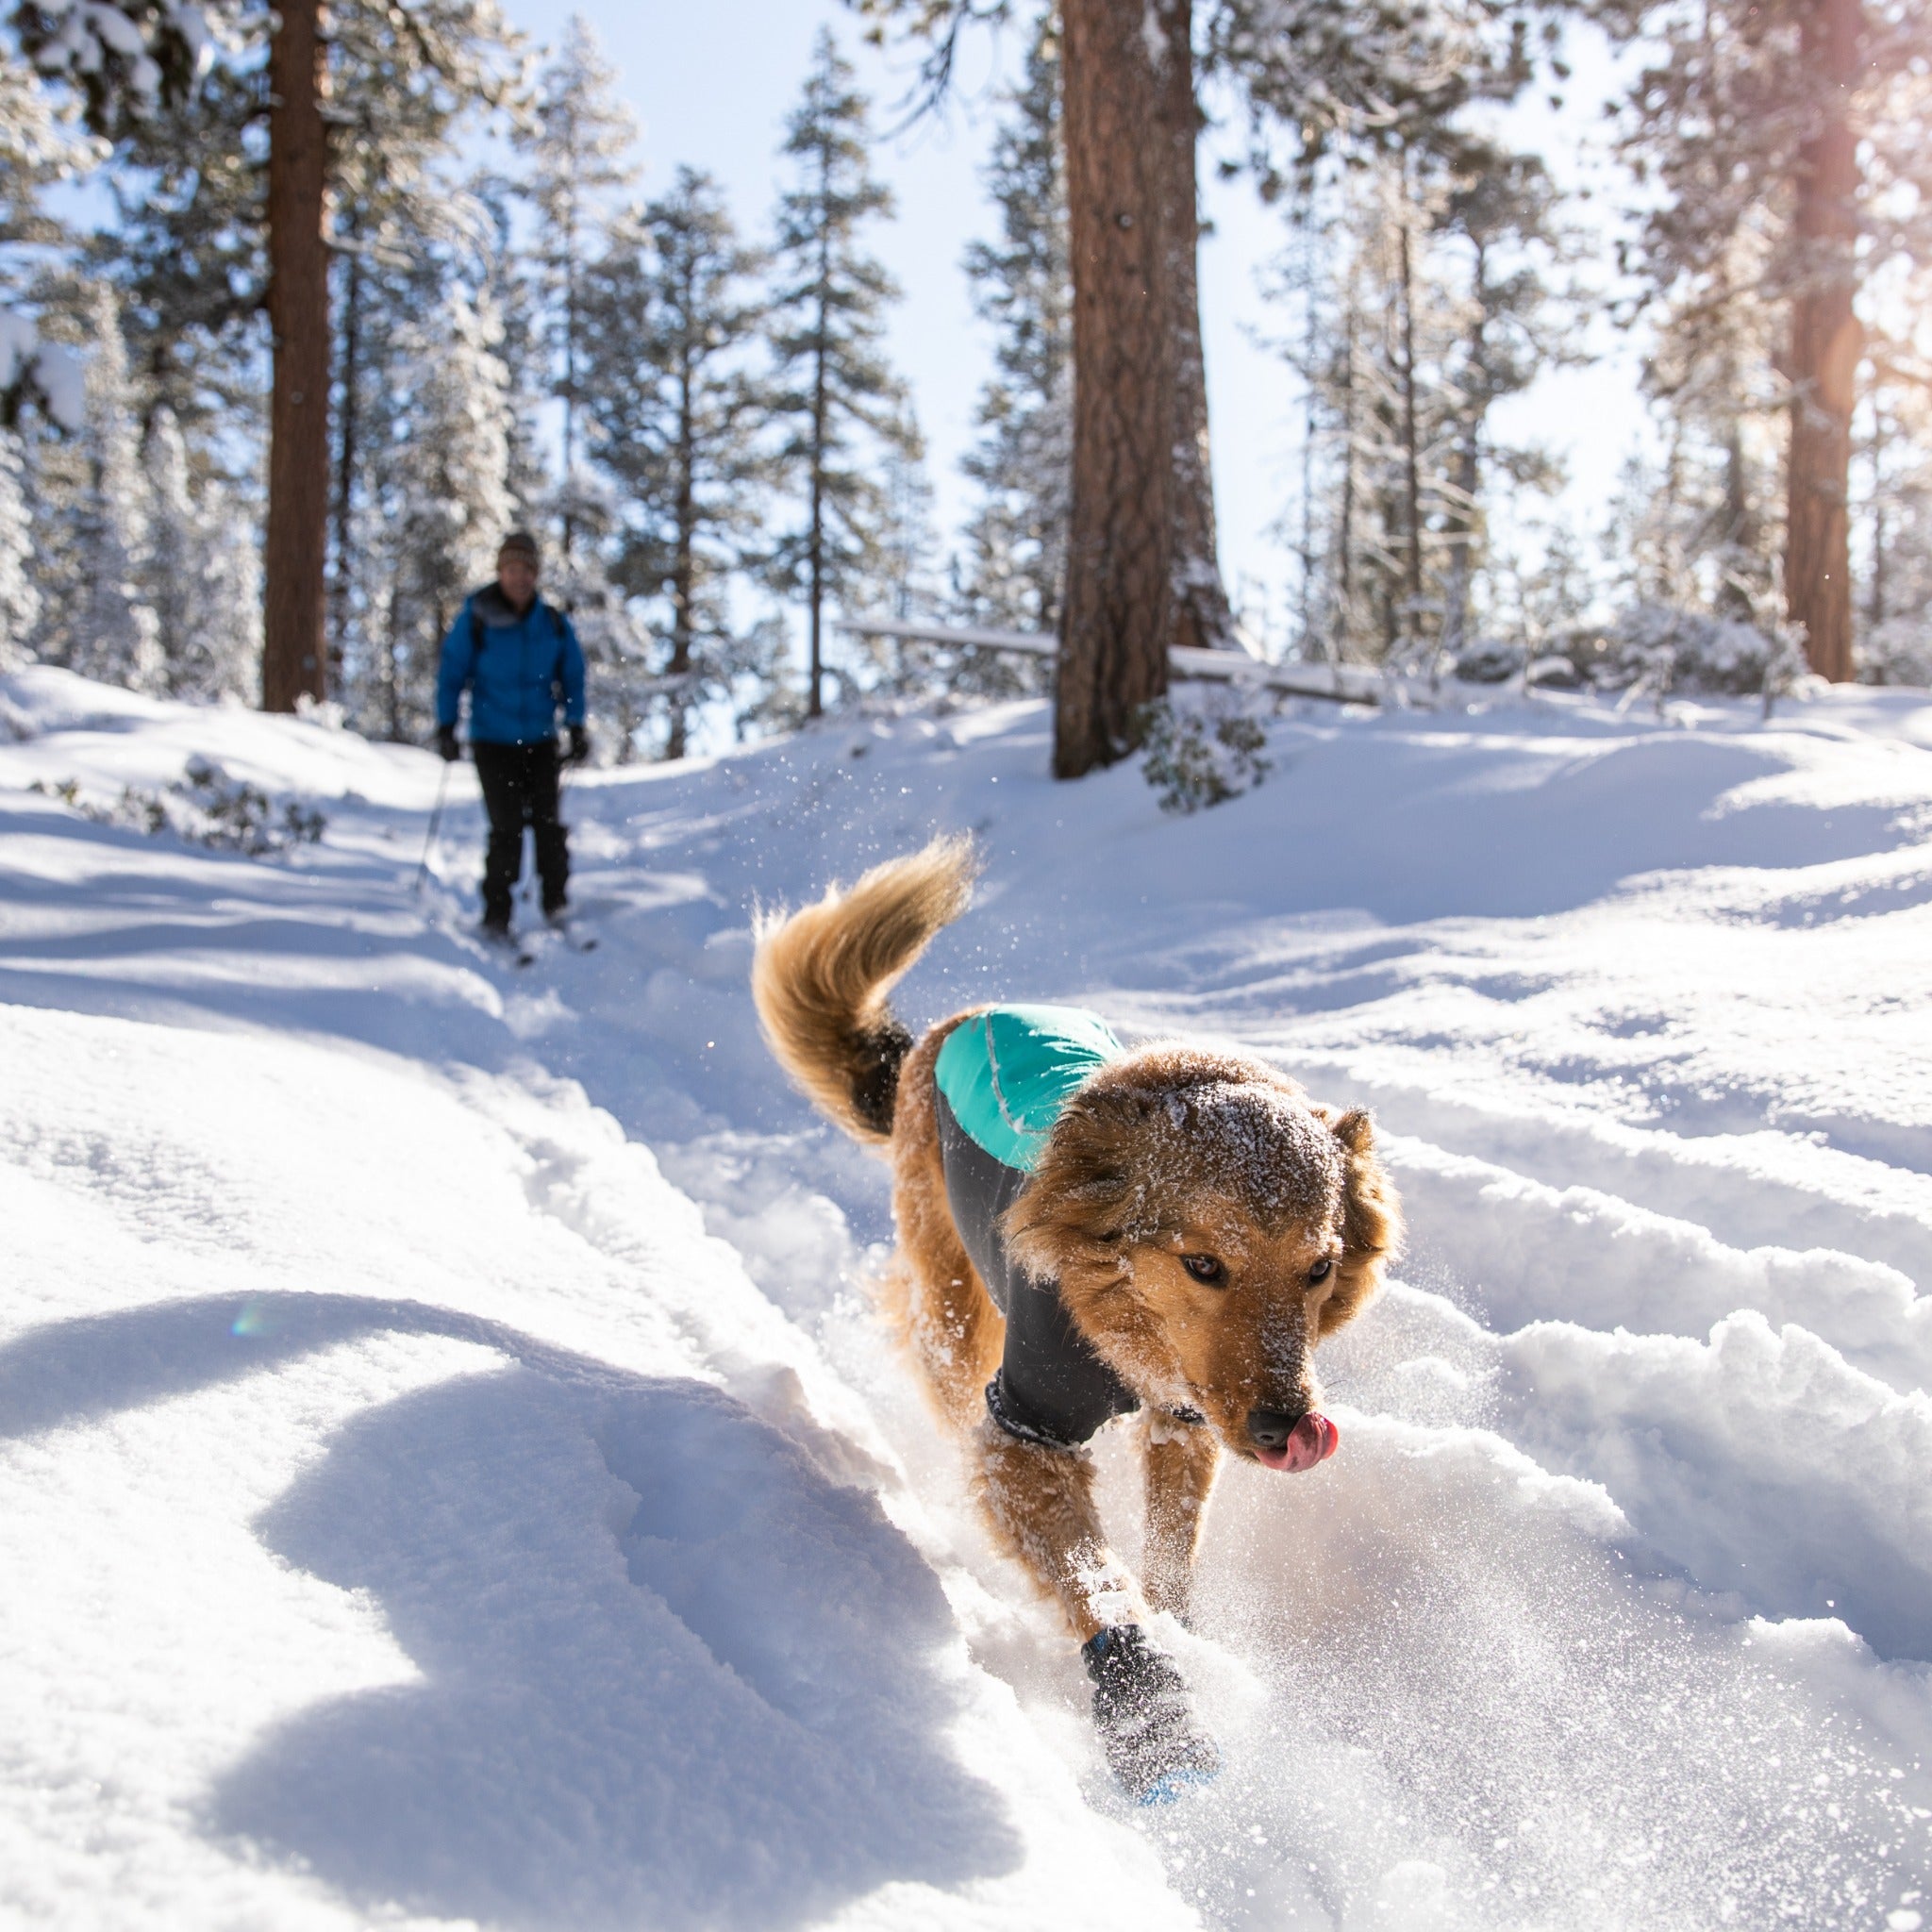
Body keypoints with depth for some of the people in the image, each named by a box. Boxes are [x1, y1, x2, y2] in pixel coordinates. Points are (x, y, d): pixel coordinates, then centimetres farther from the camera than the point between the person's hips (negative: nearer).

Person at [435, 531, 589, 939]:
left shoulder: (554, 624, 1)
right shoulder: (475, 619, -5)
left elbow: (572, 677, 12)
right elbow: (451, 674, 2)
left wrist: (576, 727, 4)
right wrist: (445, 727, -4)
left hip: (540, 740, 2)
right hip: (492, 741, -2)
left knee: (548, 822, -2)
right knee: (507, 828, -9)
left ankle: (556, 905, 14)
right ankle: (496, 914, 3)